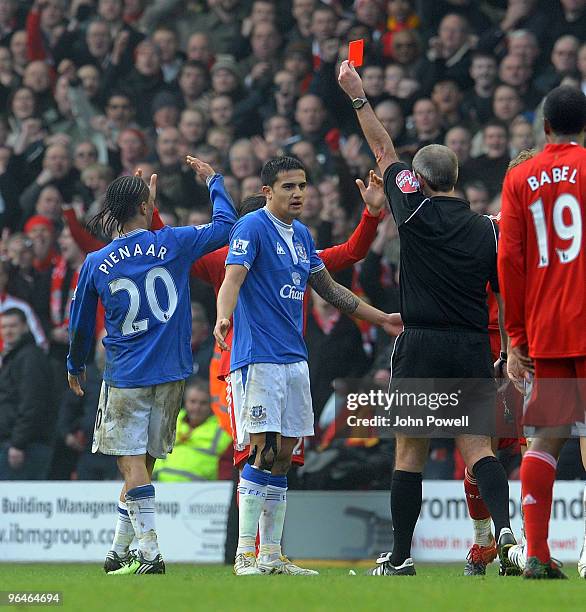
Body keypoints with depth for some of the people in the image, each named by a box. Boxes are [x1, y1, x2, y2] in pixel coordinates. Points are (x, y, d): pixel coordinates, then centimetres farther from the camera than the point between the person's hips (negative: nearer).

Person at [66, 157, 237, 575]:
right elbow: (226, 224, 9)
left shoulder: (95, 264, -2)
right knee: (143, 464, 10)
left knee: (133, 465, -4)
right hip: (169, 374, 2)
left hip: (124, 378, -2)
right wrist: (213, 180, 24)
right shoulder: (173, 243, -4)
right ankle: (121, 551, 17)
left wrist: (76, 366, 26)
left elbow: (80, 322, 10)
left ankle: (150, 553, -16)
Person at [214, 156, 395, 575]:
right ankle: (245, 554, -12)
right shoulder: (252, 227, -8)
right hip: (257, 358, -8)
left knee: (283, 455, 7)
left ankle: (272, 555, 11)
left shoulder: (302, 235, 16)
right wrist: (223, 318, -43)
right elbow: (233, 278, -22)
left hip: (294, 359, 8)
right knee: (264, 450, -13)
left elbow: (330, 289, 26)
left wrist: (383, 319, 28)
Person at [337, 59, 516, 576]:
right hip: (473, 349, 3)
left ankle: (400, 557, 12)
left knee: (410, 452, 6)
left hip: (421, 347, -3)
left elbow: (384, 151, 8)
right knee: (477, 447, -1)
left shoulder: (417, 209, -2)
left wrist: (358, 95, 17)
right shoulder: (487, 229, 6)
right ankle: (505, 529, -25)